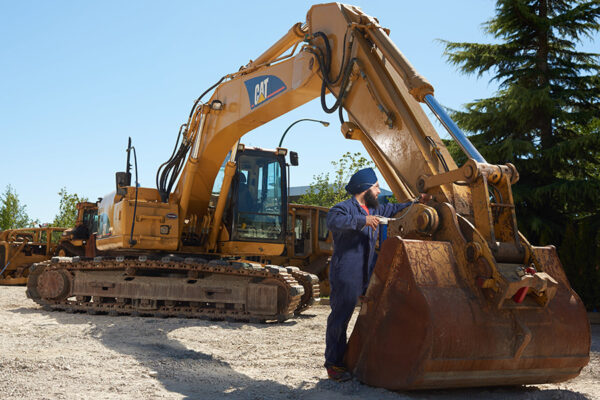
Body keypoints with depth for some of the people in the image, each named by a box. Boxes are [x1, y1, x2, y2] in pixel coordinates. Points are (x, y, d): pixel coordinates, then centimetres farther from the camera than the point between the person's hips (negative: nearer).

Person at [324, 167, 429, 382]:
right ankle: (334, 364, 2)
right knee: (340, 318, -5)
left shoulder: (374, 209, 19)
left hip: (369, 274, 9)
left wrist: (417, 202, 35)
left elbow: (394, 210, 37)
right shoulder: (344, 208, -9)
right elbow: (334, 221, -32)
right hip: (346, 277, -9)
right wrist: (362, 220, -35)